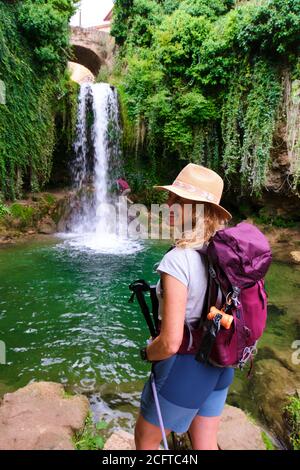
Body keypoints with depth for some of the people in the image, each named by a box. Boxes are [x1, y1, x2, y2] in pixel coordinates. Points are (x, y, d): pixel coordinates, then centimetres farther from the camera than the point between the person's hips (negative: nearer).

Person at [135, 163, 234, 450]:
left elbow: (170, 344, -27)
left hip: (184, 366, -6)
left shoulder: (177, 260, -28)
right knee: (205, 446, 26)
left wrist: (147, 352, -6)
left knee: (145, 439, 22)